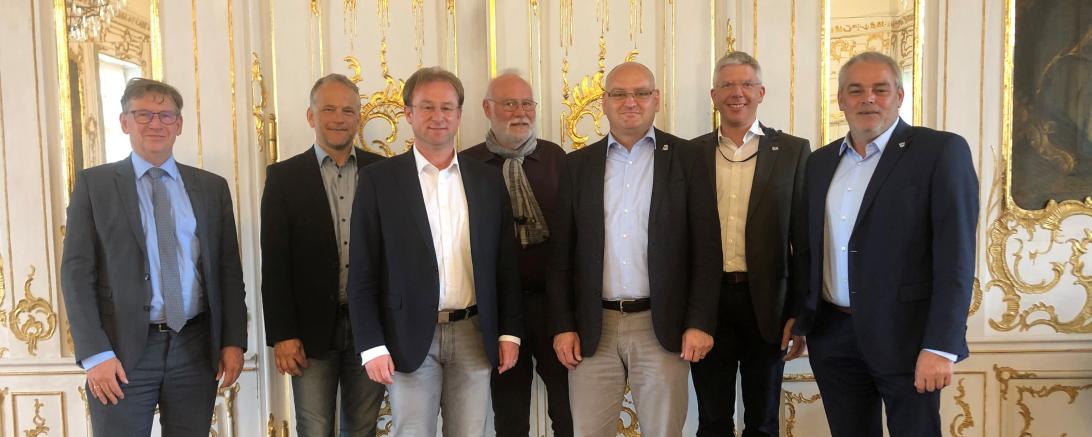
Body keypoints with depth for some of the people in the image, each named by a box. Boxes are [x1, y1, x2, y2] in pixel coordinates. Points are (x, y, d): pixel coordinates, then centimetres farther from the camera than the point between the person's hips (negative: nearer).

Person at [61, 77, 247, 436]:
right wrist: (94, 353, -10)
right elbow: (77, 271, -2)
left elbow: (229, 269, 8)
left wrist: (234, 340, 1)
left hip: (196, 346, 2)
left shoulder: (212, 187, 9)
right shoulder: (94, 183, 3)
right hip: (123, 348, -2)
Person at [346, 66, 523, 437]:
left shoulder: (488, 179, 8)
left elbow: (505, 263, 9)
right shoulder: (379, 178, -1)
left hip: (475, 335, 3)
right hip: (410, 337, -2)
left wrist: (509, 332, 4)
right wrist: (371, 345, -8)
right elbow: (362, 271, -3)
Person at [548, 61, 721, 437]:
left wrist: (700, 322, -7)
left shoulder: (686, 158, 2)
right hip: (593, 328, 2)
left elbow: (706, 247, -1)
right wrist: (563, 325, 1)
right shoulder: (578, 164, 7)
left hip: (662, 326, -1)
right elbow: (562, 253, 7)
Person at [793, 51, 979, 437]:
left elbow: (954, 256, -12)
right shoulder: (820, 161, 10)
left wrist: (940, 347, -17)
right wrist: (798, 318, 11)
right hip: (832, 336, 5)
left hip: (904, 335, -5)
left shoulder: (941, 151, -6)